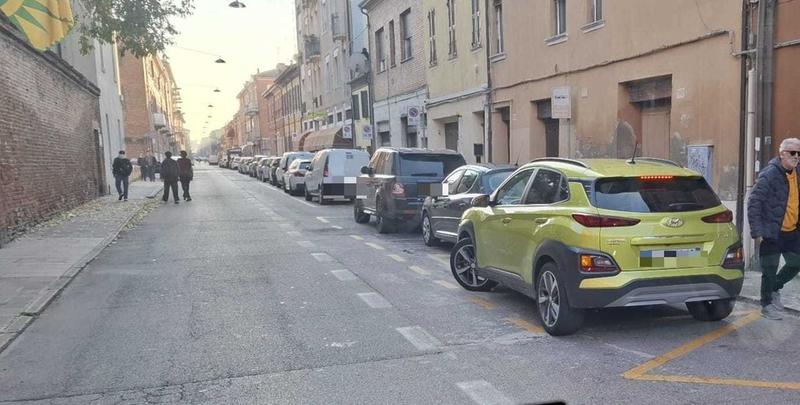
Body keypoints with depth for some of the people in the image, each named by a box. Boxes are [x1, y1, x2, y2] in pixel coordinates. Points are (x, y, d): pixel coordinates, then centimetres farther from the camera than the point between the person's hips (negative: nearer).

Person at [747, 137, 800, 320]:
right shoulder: (769, 175, -16)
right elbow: (753, 203, -18)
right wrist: (756, 232, -20)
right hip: (771, 233, -7)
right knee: (770, 270, 3)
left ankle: (774, 289, 36)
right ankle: (766, 305, 18)